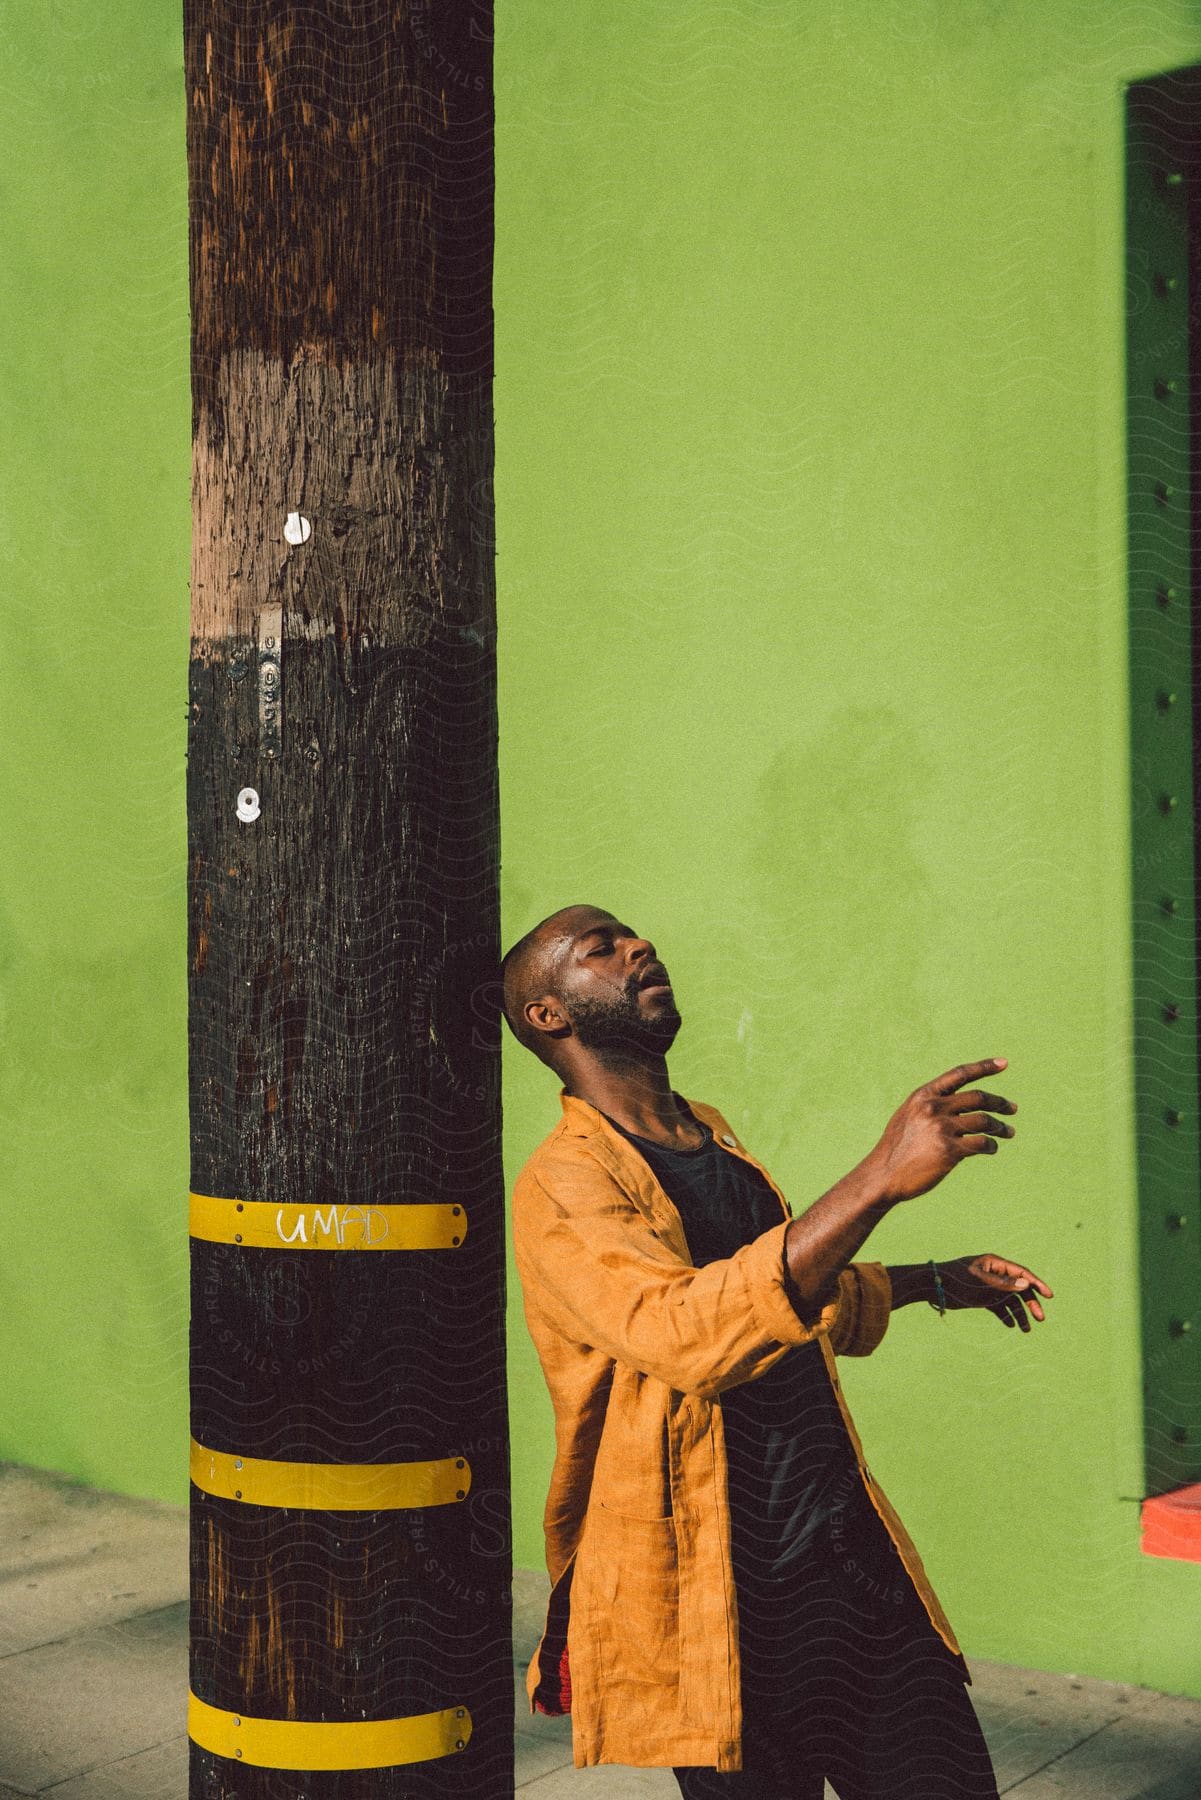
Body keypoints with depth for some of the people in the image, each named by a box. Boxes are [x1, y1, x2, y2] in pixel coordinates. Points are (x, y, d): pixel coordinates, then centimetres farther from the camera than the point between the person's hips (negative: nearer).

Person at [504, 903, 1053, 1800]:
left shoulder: (716, 1144, 15)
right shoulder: (561, 1187, -13)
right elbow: (686, 1334, -33)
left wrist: (933, 1280, 36)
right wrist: (880, 1179, -37)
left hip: (854, 1551, 7)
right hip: (726, 1605, -7)